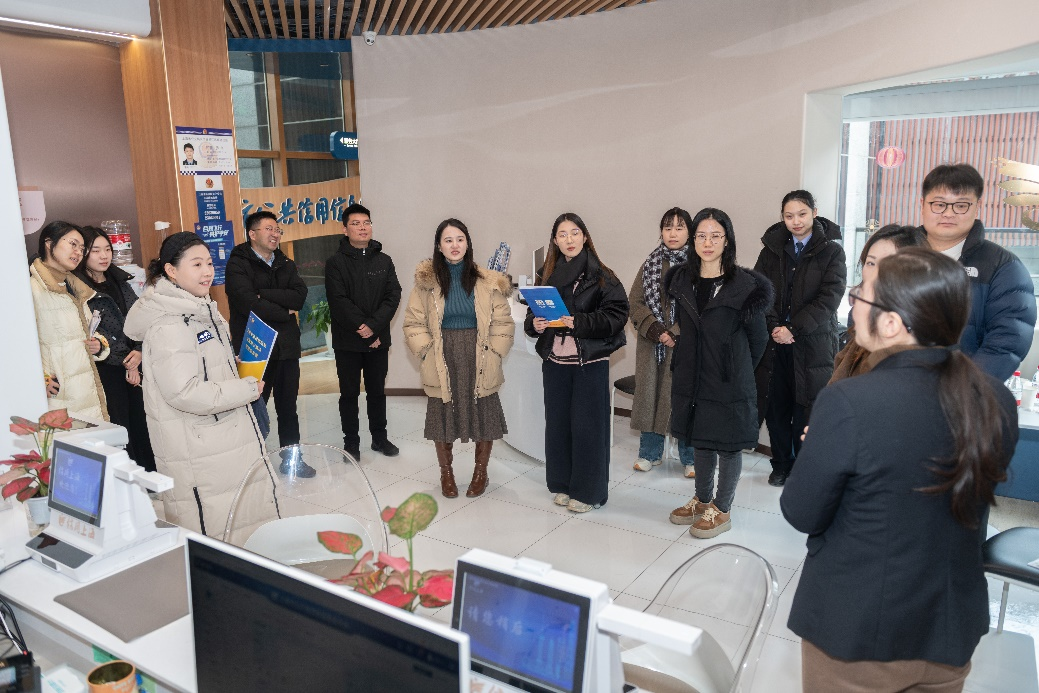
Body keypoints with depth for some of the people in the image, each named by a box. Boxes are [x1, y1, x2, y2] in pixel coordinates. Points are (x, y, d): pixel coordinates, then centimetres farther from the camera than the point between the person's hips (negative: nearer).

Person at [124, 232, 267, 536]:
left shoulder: (201, 308, 12)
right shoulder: (168, 325, -19)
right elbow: (185, 393, -26)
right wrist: (248, 389, -17)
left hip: (226, 437, 10)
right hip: (198, 452, -10)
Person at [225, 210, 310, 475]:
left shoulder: (286, 264, 12)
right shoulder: (238, 265, -7)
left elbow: (300, 296, -6)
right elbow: (248, 303, -22)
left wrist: (263, 295, -17)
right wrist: (285, 312, -10)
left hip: (287, 347, 6)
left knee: (288, 408, 16)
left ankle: (291, 459, 30)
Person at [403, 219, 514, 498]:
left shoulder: (488, 282, -1)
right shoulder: (427, 281, 0)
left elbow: (503, 323, 2)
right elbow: (413, 323, 2)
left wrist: (492, 353, -6)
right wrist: (428, 351, -6)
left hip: (479, 363, 0)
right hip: (442, 364, 0)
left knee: (485, 417, 6)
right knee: (443, 418, 7)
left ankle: (481, 471, 27)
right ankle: (446, 472, 28)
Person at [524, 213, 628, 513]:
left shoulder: (600, 276, -6)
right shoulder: (546, 275, 7)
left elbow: (617, 314, -12)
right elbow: (531, 315, 12)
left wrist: (579, 322, -22)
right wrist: (534, 324, -10)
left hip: (590, 361, -4)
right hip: (554, 361, 4)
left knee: (587, 425, 1)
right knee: (557, 423, 10)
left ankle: (588, 490, 15)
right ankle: (562, 484, 25)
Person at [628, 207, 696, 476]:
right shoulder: (651, 263, 9)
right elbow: (635, 302, 4)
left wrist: (677, 333, -17)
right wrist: (656, 330, -10)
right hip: (652, 343, 4)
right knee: (650, 394, 10)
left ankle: (690, 458, 19)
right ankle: (650, 453, 25)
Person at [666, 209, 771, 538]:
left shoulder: (744, 285, -12)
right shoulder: (681, 280, 3)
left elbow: (758, 337, -3)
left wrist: (739, 368, 6)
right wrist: (686, 366, 13)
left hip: (729, 380, -5)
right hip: (692, 377, 5)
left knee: (728, 444, 8)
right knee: (700, 440, 18)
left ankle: (722, 510, 24)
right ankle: (702, 500, 36)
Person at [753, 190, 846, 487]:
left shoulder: (831, 251, 1)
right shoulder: (772, 248, 9)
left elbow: (829, 298, -8)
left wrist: (793, 328, -15)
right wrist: (774, 327, -12)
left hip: (813, 343, -3)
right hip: (774, 342, 3)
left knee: (806, 409, 0)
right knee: (776, 407, 7)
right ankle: (781, 465, 22)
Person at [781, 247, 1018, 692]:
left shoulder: (848, 403, -27)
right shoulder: (998, 402, -8)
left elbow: (801, 515, -17)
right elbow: (968, 495, 7)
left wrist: (820, 452, 1)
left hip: (856, 630, -4)